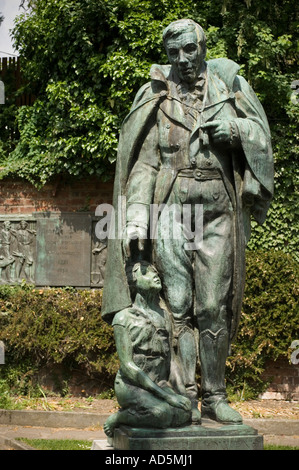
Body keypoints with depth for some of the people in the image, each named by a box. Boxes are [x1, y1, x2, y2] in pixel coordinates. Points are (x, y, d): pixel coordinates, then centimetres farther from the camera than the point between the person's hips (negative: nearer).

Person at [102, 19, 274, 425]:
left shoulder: (229, 87, 11)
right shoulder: (156, 98, 8)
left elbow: (261, 135, 15)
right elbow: (143, 162, 2)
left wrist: (236, 128, -8)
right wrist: (136, 216, -9)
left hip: (217, 212, 1)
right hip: (170, 211, -1)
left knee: (214, 307, 2)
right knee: (177, 307, -3)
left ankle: (215, 396, 10)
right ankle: (184, 396, 0)